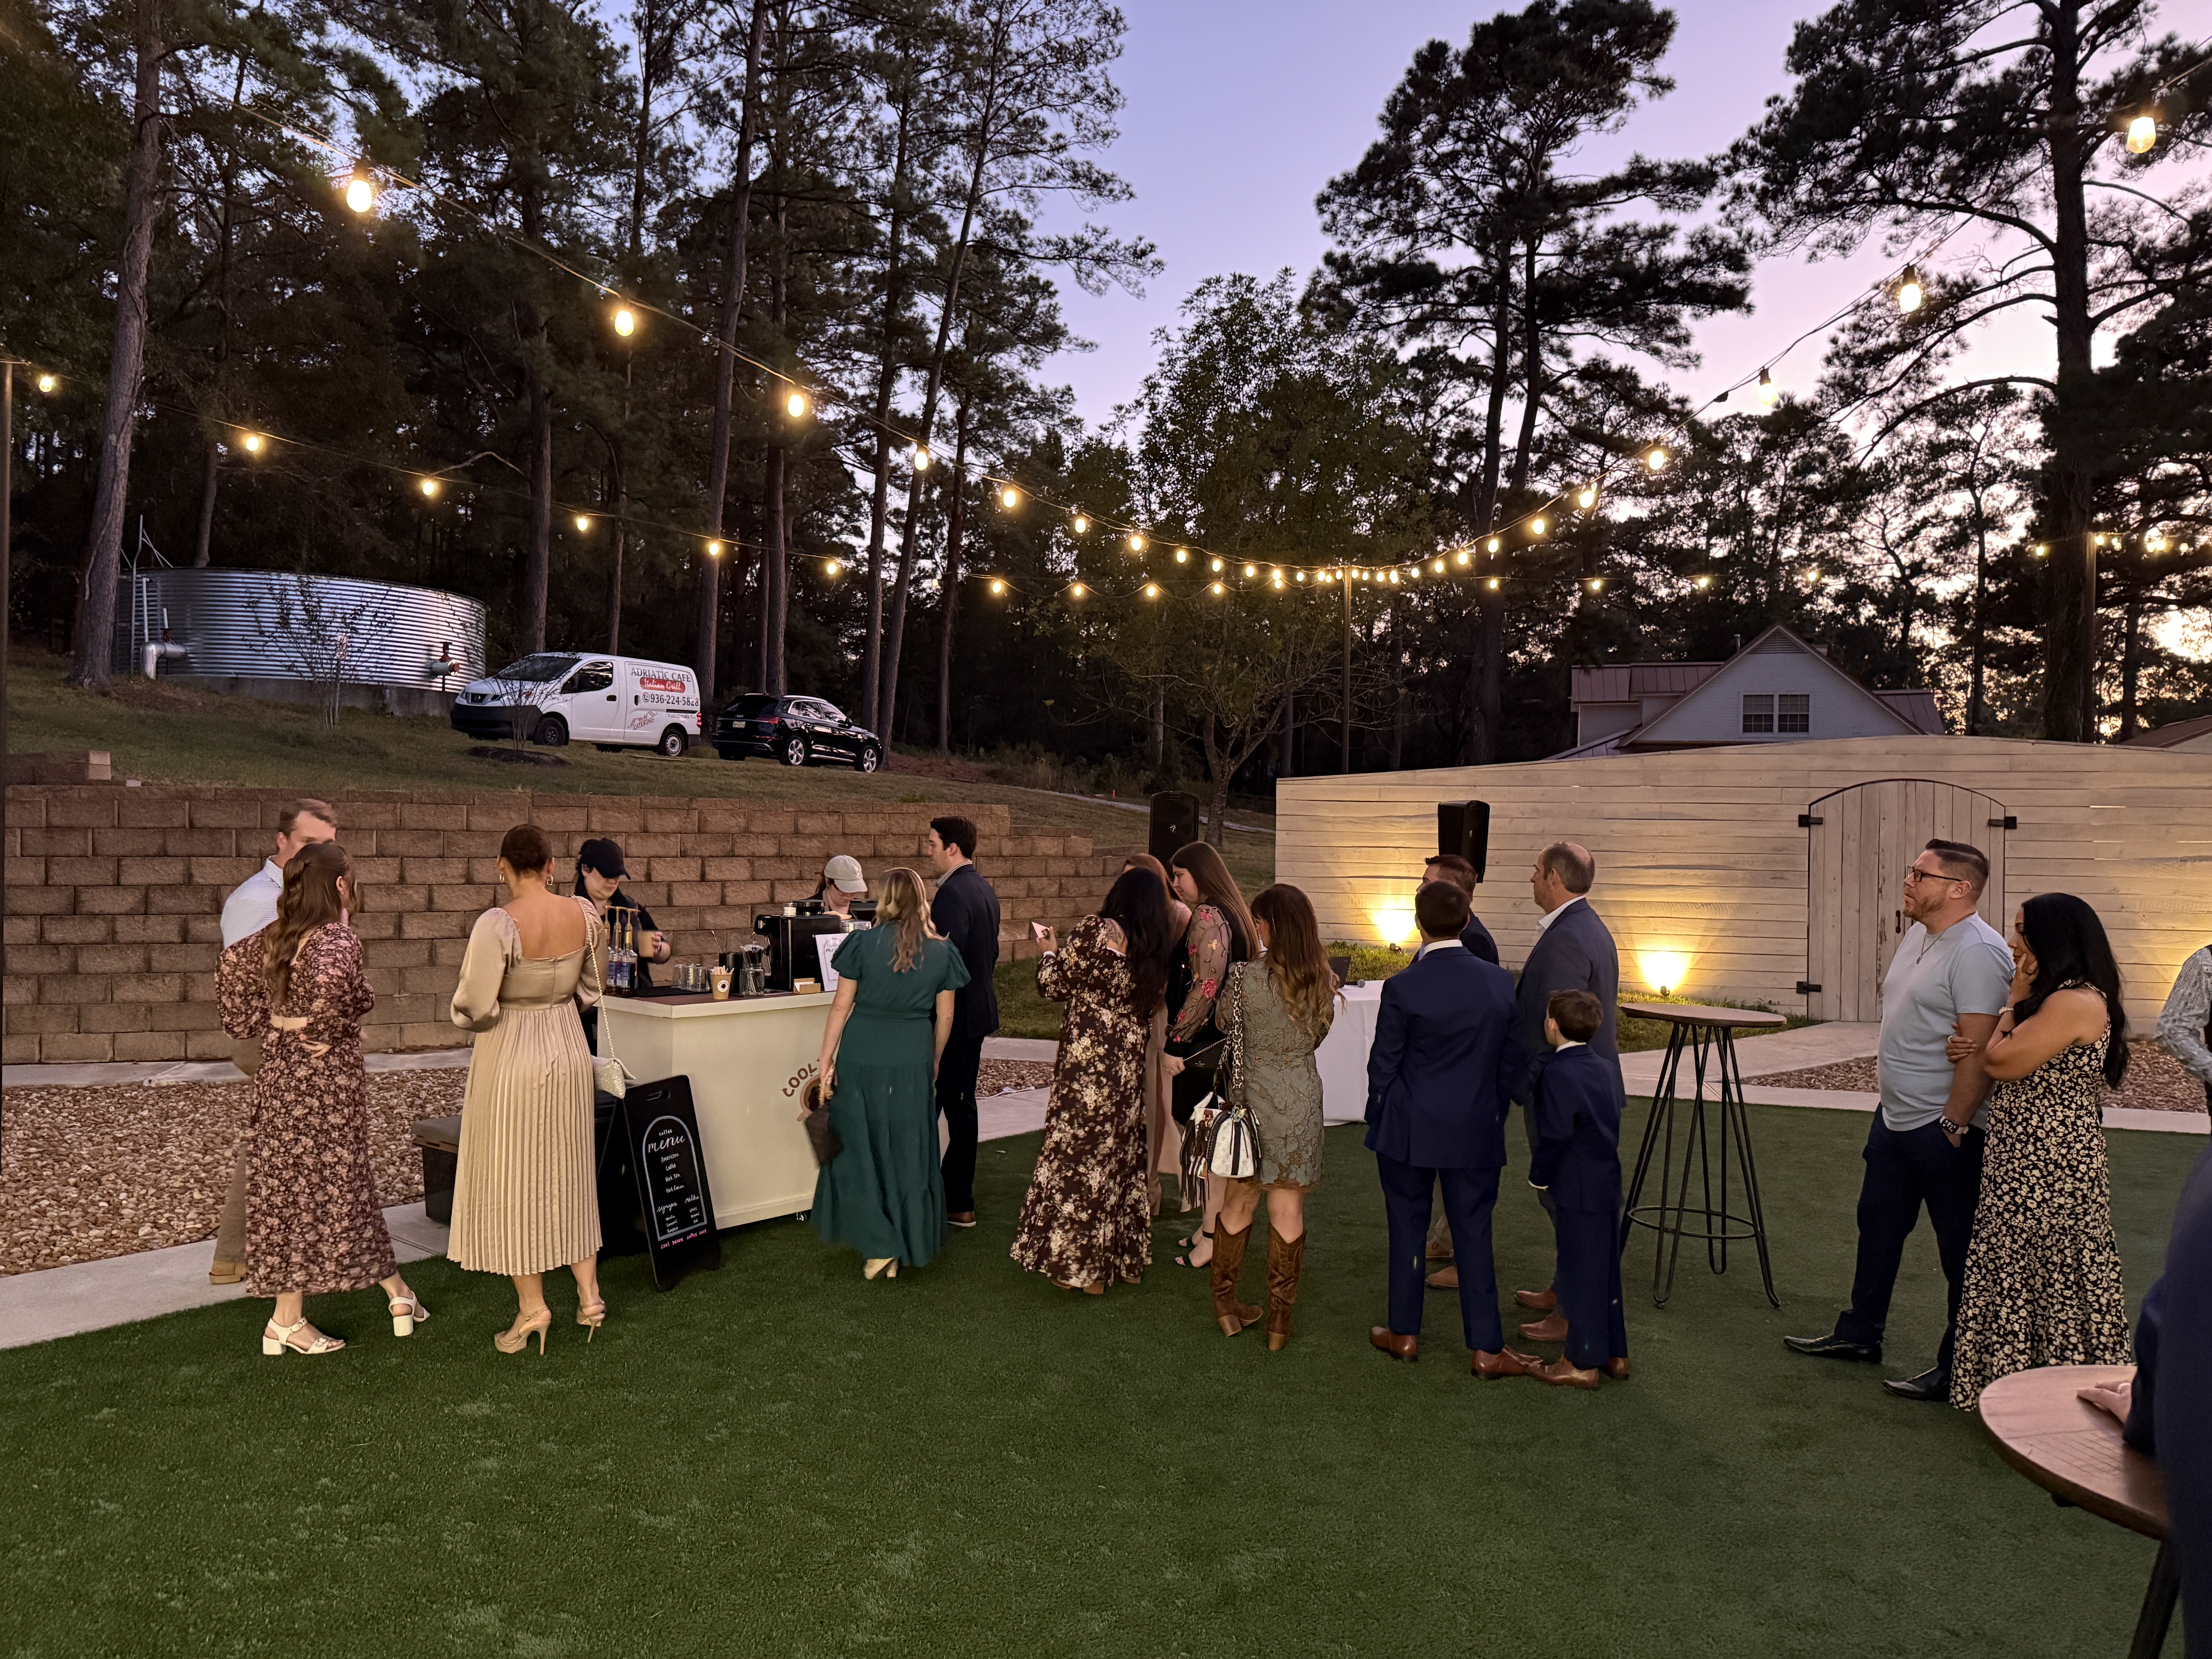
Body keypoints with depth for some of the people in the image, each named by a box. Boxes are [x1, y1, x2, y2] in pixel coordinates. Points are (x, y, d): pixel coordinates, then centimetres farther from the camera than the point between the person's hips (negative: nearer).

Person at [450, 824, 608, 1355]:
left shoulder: (498, 925, -21)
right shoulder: (584, 913, -5)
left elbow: (473, 1009, -21)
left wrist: (464, 1009, 1)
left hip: (511, 1056, -5)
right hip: (569, 1049, 5)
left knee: (511, 1179, 10)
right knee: (569, 1173, 17)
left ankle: (532, 1307, 18)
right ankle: (589, 1294, 20)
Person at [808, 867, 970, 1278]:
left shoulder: (863, 943, -7)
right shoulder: (942, 952, 0)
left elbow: (841, 1006, -6)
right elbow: (945, 1017, 5)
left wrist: (826, 1059, 1)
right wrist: (933, 1064, 18)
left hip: (861, 1056, -2)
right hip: (913, 1060, 2)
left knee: (859, 1149, 10)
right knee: (907, 1151, 12)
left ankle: (878, 1246, 8)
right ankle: (906, 1248, 20)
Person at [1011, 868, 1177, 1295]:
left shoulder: (1095, 929, -11)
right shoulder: (1158, 949, 5)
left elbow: (1055, 986, -7)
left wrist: (1051, 951, 13)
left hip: (1088, 1059, -6)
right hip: (1130, 1063, 6)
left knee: (1079, 1154, 3)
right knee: (1122, 1154, 15)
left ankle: (1081, 1266, 10)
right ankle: (1126, 1258, 24)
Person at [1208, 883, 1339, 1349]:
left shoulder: (1246, 977, -16)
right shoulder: (1323, 981, -5)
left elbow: (1222, 1019, 3)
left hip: (1252, 1095, -2)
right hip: (1301, 1098, 2)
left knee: (1238, 1204, 15)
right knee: (1288, 1210, 10)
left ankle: (1225, 1302, 27)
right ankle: (1280, 1319, 18)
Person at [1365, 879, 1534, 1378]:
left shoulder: (1403, 987, -14)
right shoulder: (1500, 982, -4)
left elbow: (1383, 1065, -6)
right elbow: (1512, 1062, 4)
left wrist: (1378, 1121, 8)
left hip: (1409, 1130, -2)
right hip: (1476, 1132, 2)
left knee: (1407, 1230, 11)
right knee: (1474, 1235, 9)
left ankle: (1405, 1334, 23)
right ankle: (1486, 1349, 12)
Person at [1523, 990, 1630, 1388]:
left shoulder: (1557, 1073, -18)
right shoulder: (1601, 1068, 8)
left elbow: (1555, 1134, -22)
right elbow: (1613, 1120, 15)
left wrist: (1539, 1175, -7)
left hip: (1577, 1191, -9)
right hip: (1607, 1181, 9)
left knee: (1580, 1273, 0)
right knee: (1605, 1270, 17)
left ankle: (1583, 1364, 9)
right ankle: (1614, 1353, 26)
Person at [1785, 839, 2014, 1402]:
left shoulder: (1977, 953, -21)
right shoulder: (1916, 936, 10)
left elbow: (1978, 1049, -24)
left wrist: (1953, 1126, -22)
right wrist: (1893, 1096, 11)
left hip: (1944, 1129, -10)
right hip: (1895, 1117, 10)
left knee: (1960, 1248, 4)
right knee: (1878, 1225, 19)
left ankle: (1958, 1369, 16)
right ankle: (1859, 1334, 33)